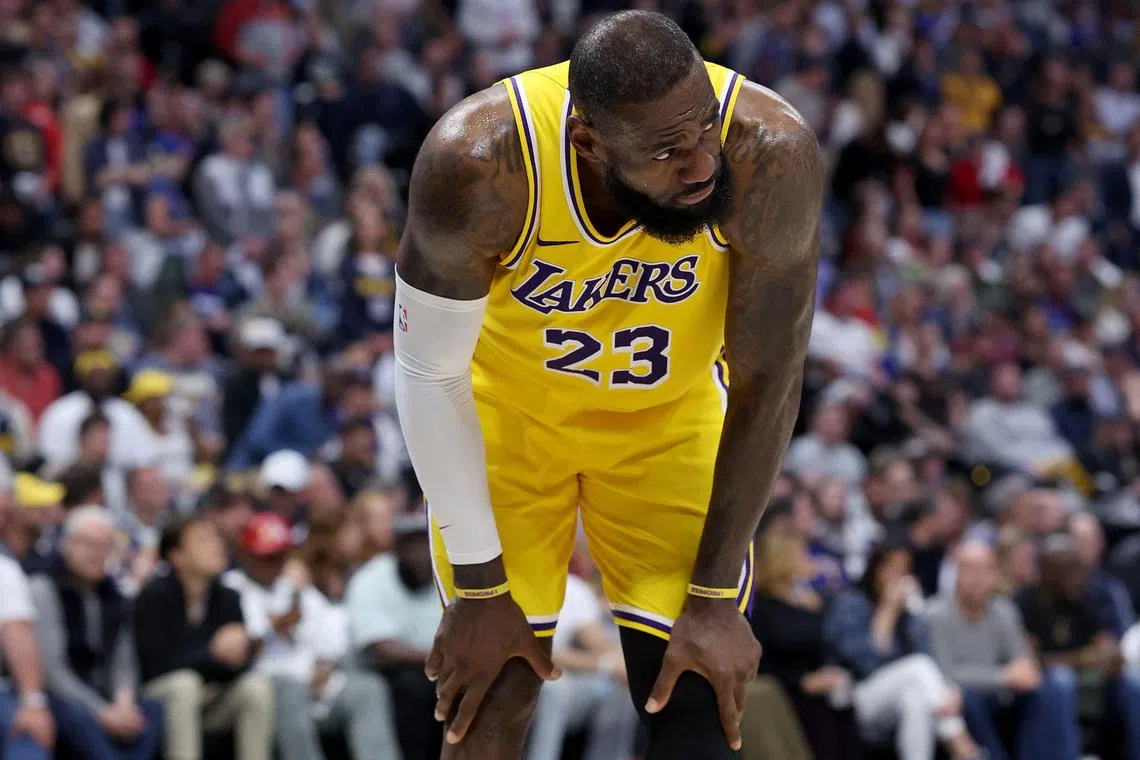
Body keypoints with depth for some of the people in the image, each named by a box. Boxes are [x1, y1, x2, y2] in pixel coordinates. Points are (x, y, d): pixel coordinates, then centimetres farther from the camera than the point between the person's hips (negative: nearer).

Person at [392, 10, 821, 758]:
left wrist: (713, 597, -16)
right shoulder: (481, 162, -36)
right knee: (493, 695, -3)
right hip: (506, 410, -1)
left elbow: (768, 383, -21)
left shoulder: (770, 152, -34)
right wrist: (479, 588, -15)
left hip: (671, 416, 1)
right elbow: (431, 375, -21)